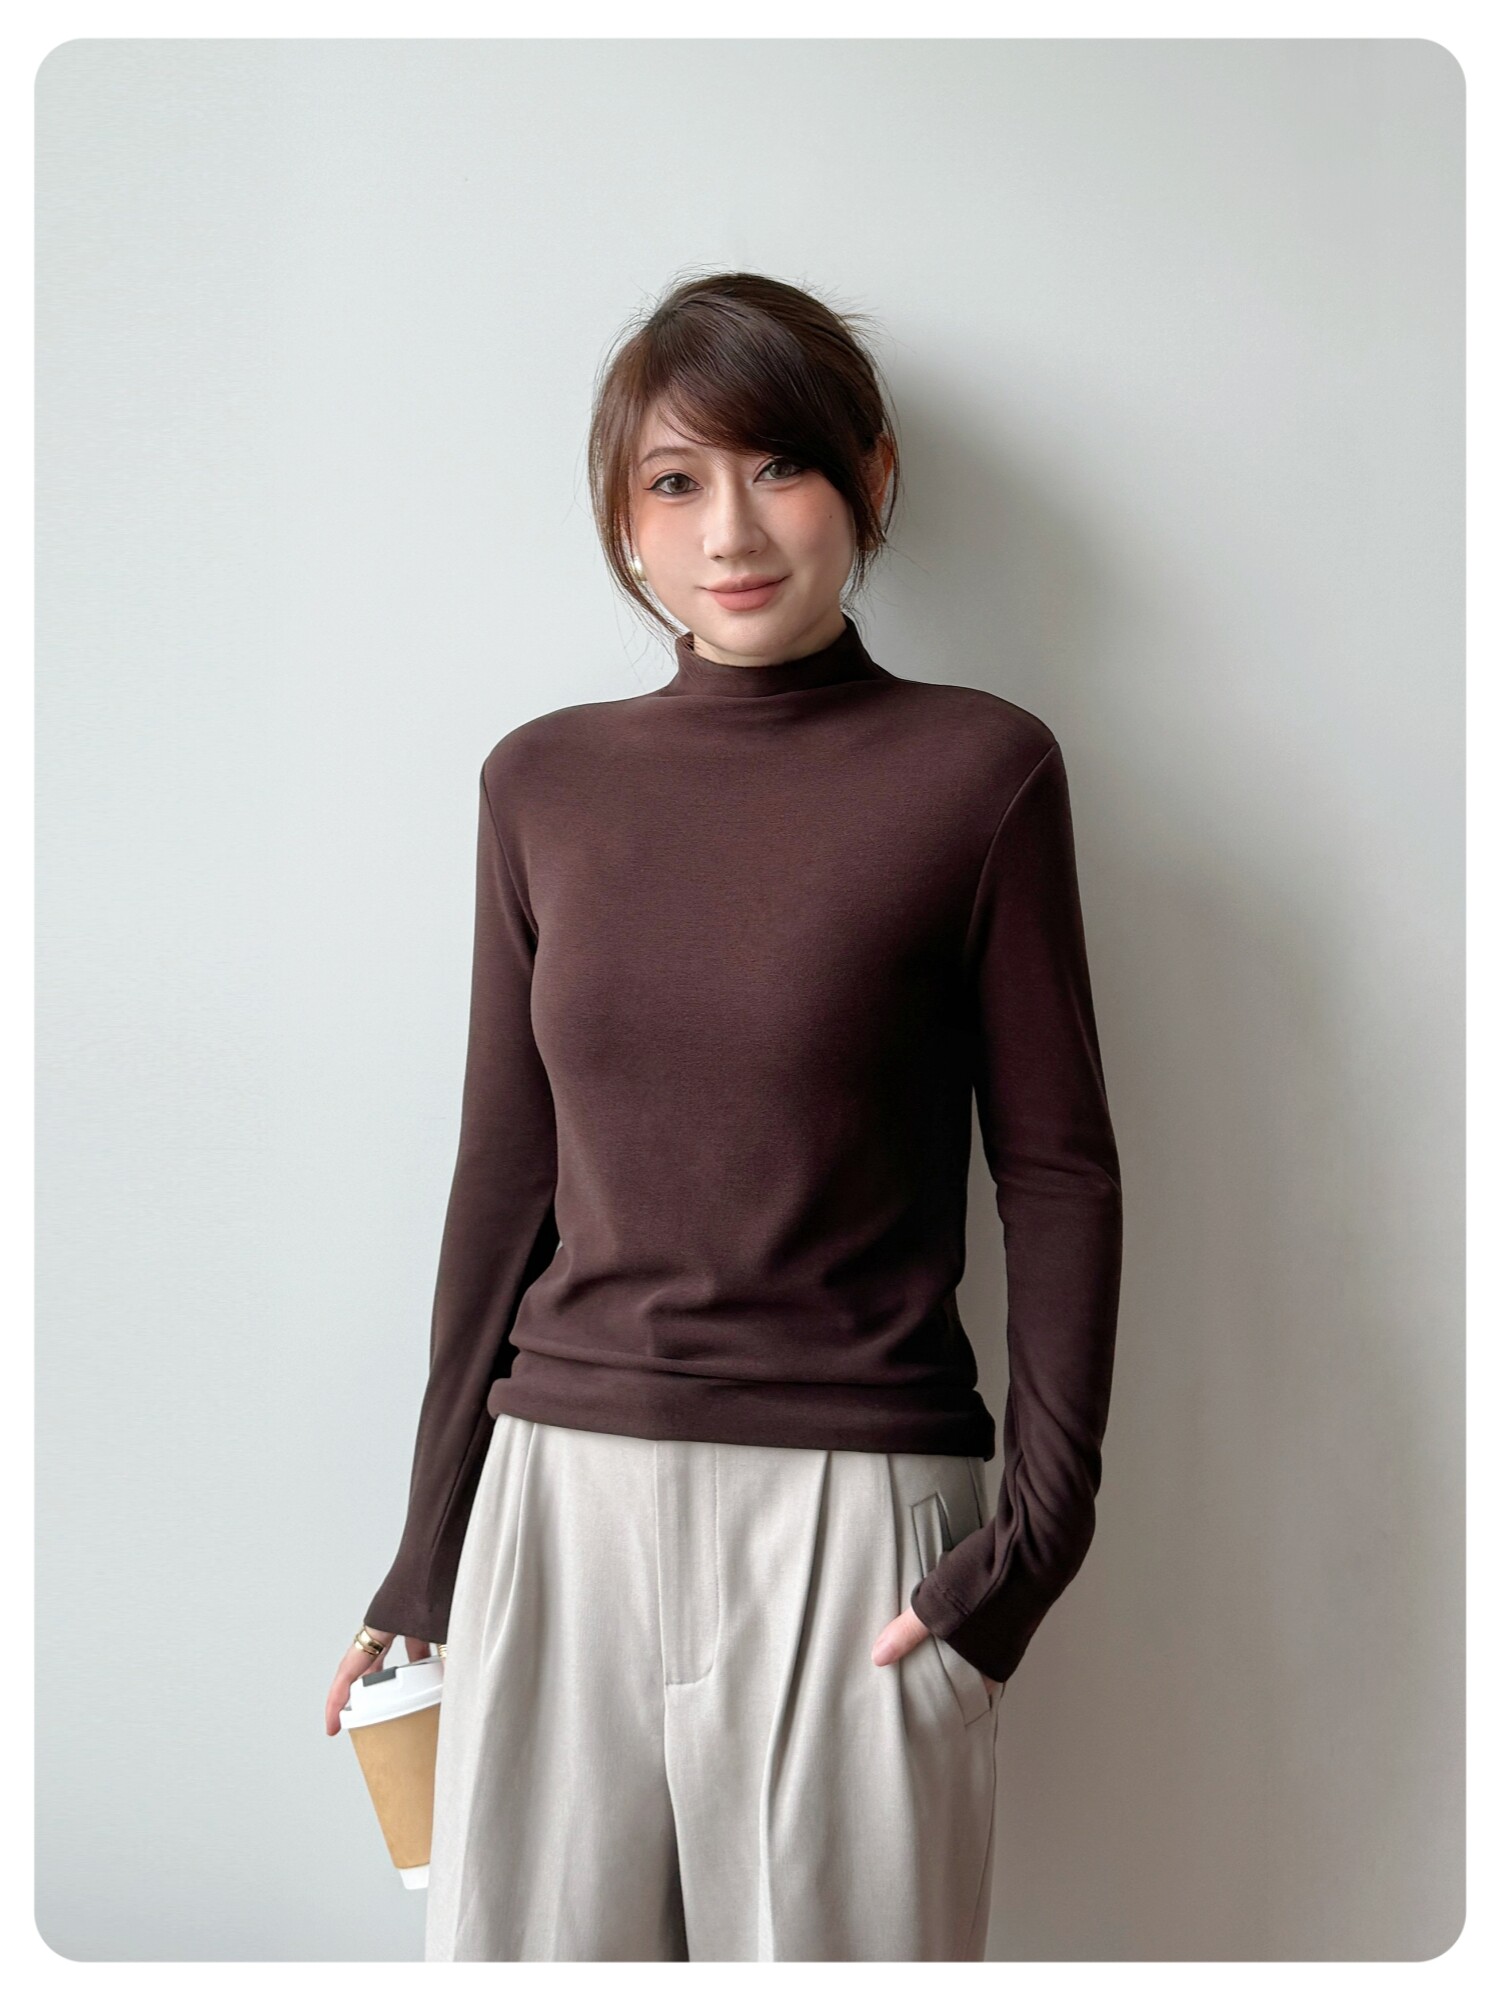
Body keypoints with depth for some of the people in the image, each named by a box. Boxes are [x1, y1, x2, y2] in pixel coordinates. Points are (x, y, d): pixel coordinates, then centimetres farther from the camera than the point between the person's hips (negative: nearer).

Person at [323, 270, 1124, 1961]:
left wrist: (1037, 1530, -9)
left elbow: (1058, 1171, -1)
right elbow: (504, 1168, 9)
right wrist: (427, 1550, 11)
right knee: (526, 1937, 10)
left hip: (853, 1509, -2)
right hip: (562, 1499, 3)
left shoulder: (977, 771, -2)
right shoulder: (544, 783, 6)